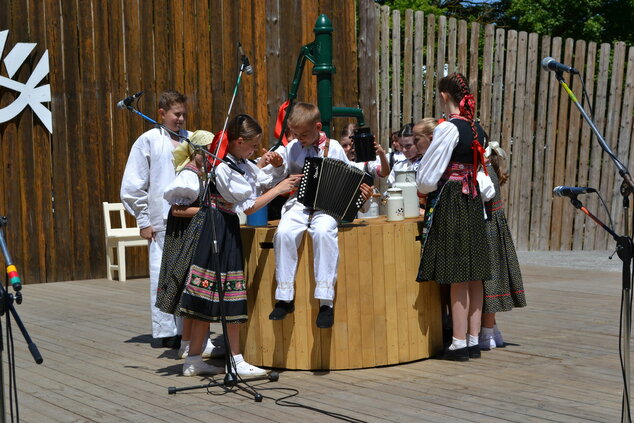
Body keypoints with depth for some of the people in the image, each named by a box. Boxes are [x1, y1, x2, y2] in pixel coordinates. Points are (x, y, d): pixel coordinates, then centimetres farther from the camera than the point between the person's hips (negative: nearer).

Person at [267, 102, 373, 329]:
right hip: (299, 203, 3)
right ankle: (285, 297, -16)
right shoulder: (292, 148, 11)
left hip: (327, 205, -3)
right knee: (284, 232, -28)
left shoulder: (333, 148, 4)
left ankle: (326, 301, -28)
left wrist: (361, 192, -9)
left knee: (323, 232, -35)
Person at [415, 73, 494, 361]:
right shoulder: (477, 129, 9)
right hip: (473, 201, 8)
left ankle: (459, 343, -1)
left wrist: (423, 187, 10)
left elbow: (428, 176, -13)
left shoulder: (448, 128, -14)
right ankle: (473, 340, 15)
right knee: (474, 275, 9)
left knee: (457, 277, -5)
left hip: (448, 204, -8)